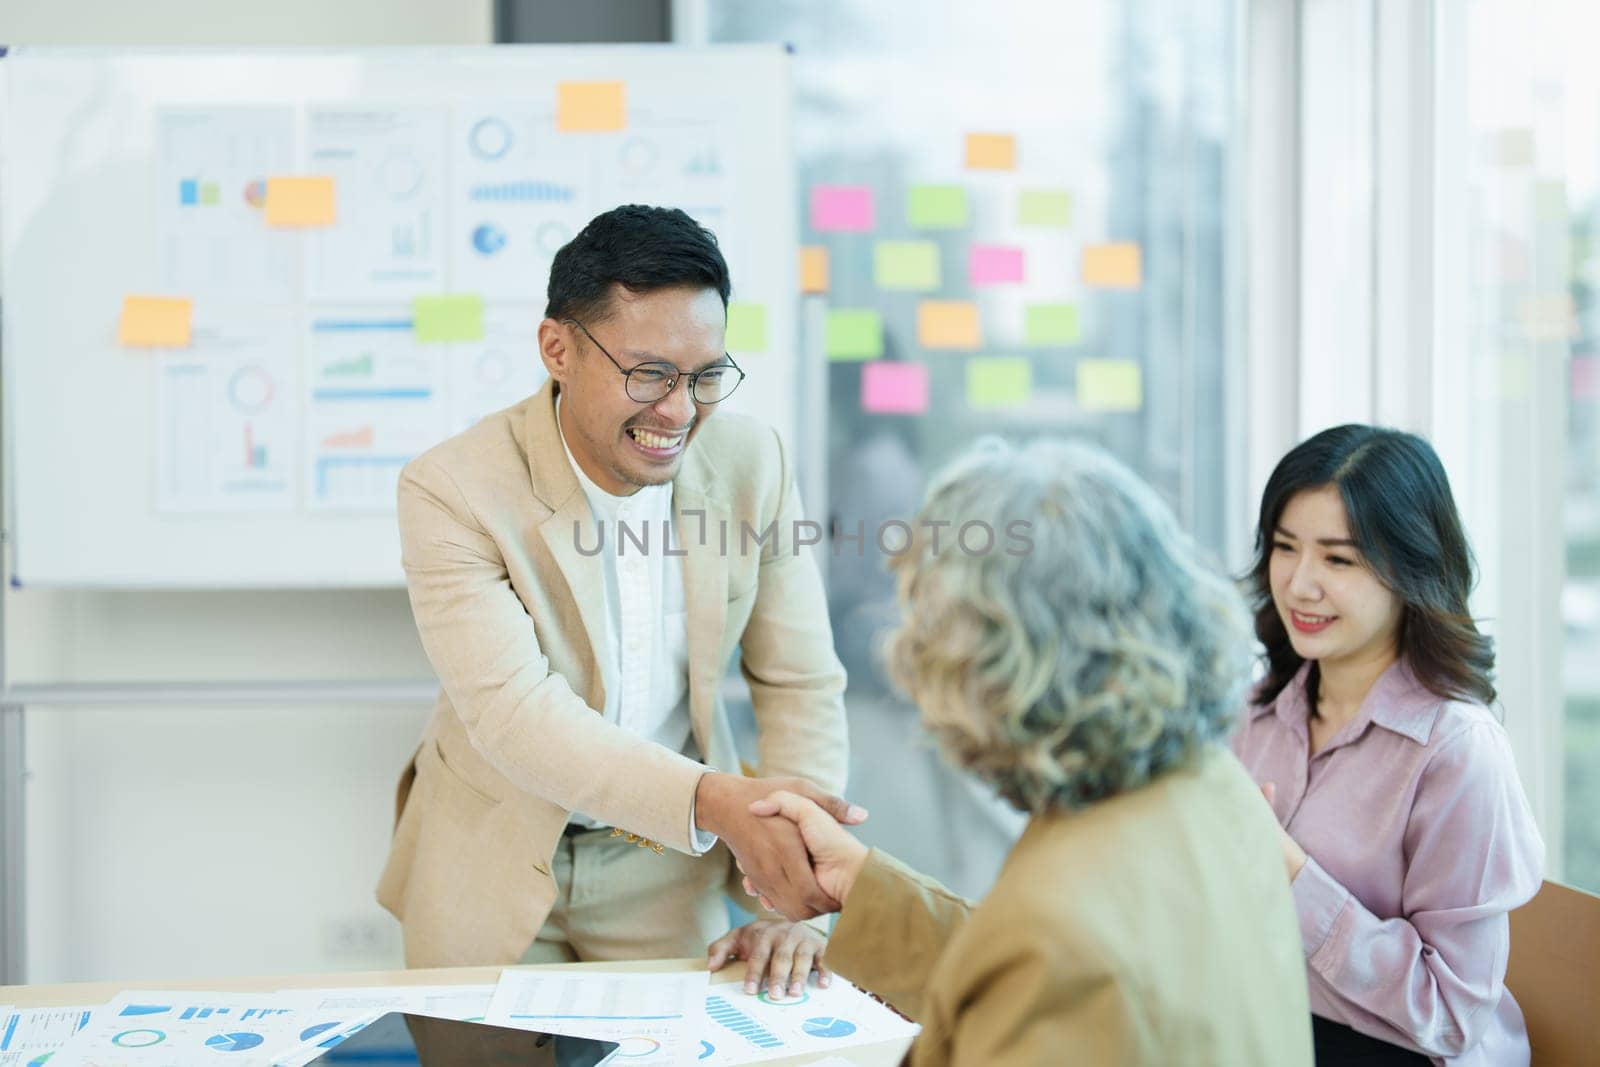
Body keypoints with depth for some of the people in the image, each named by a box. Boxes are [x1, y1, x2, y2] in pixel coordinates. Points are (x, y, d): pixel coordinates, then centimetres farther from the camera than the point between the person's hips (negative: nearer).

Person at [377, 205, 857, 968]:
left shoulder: (753, 463, -10)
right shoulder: (452, 490, -21)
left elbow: (800, 684, -4)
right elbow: (510, 709, -30)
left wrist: (793, 898, -18)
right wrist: (710, 800, -45)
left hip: (664, 861, 3)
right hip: (493, 859, -2)